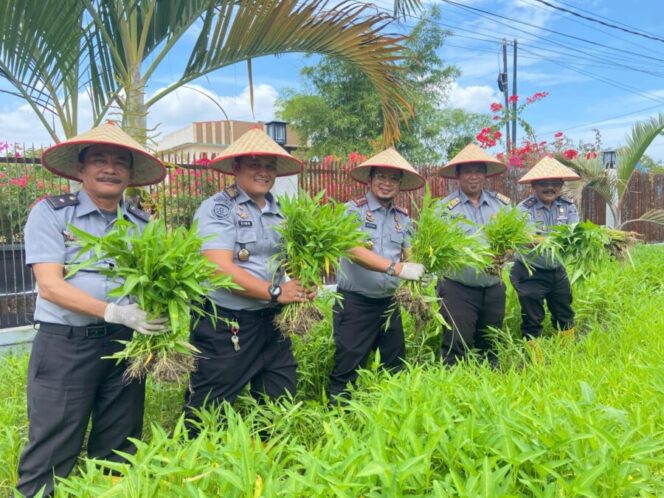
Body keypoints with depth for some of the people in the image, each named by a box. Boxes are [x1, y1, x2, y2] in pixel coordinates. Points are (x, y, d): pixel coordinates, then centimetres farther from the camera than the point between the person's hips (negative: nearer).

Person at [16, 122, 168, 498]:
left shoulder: (143, 223, 7)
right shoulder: (50, 213, -4)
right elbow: (50, 285, -13)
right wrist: (114, 312, -25)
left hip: (127, 343, 4)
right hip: (65, 344, -3)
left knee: (119, 451, 16)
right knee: (51, 455, 4)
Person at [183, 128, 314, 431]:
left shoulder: (278, 212, 11)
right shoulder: (217, 209, -10)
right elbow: (220, 269, -21)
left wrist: (303, 284, -4)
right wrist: (274, 292, -20)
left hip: (272, 322, 7)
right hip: (225, 325, -6)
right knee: (208, 411, 7)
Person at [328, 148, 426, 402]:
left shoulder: (403, 218, 9)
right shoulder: (353, 209, -9)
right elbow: (354, 251, -24)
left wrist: (423, 265, -20)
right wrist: (396, 268, -34)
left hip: (388, 302, 6)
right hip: (354, 302, -6)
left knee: (396, 366, 19)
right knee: (347, 370, 3)